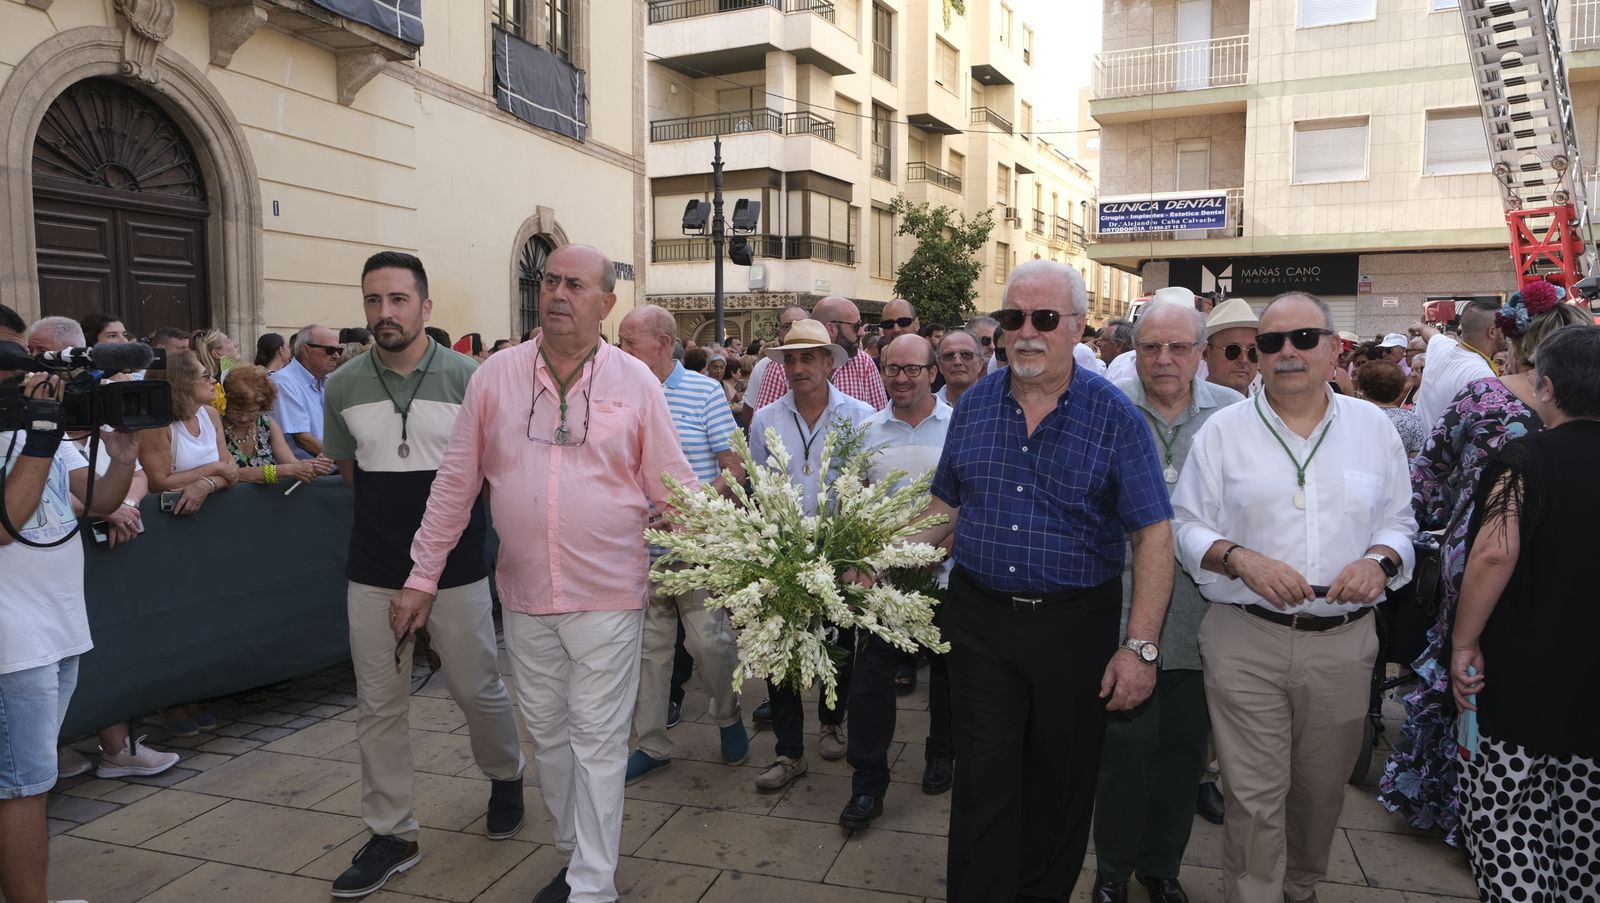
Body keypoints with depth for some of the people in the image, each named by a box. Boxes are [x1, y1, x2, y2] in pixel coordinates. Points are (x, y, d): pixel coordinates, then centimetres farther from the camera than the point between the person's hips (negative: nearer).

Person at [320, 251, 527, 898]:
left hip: (455, 567, -3)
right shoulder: (343, 387, 1)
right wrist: (392, 518, 12)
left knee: (477, 689, 9)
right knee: (378, 707, 9)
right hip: (374, 571, 3)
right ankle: (391, 835, 24)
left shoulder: (467, 378, -8)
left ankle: (505, 777, 39)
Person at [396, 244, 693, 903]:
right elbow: (456, 483, 5)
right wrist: (422, 575, 6)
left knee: (598, 743, 4)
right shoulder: (495, 376, 1)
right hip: (524, 597, 3)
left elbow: (673, 490, -1)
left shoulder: (636, 382, -4)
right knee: (548, 734, 16)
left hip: (607, 597, -3)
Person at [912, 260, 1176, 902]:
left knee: (1060, 783, 15)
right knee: (983, 784, 6)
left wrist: (1141, 646, -15)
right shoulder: (974, 405, 3)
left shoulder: (1114, 416, -8)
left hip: (1076, 626, -1)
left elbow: (1153, 535, -9)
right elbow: (946, 506, 12)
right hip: (979, 620, 2)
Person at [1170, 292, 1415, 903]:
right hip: (1246, 640, -2)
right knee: (1255, 796, 1)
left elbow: (1399, 521, 12)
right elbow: (1187, 527, 0)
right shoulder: (1223, 430, 0)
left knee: (1323, 790, 18)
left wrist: (1380, 560, -9)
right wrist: (1240, 560, -17)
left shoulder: (1374, 428, 6)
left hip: (1343, 642, 3)